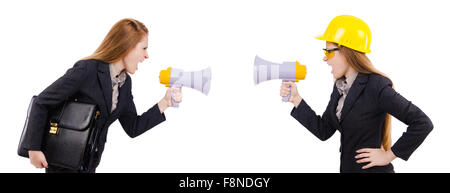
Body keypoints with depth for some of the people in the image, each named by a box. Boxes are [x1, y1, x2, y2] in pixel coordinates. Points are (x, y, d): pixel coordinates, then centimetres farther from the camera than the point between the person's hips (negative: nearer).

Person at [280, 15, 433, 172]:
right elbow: (324, 132, 4)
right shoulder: (340, 86, 4)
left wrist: (389, 155, -16)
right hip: (346, 167, 7)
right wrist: (296, 99, -2)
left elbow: (423, 124, -21)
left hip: (372, 169, -7)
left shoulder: (376, 87, -20)